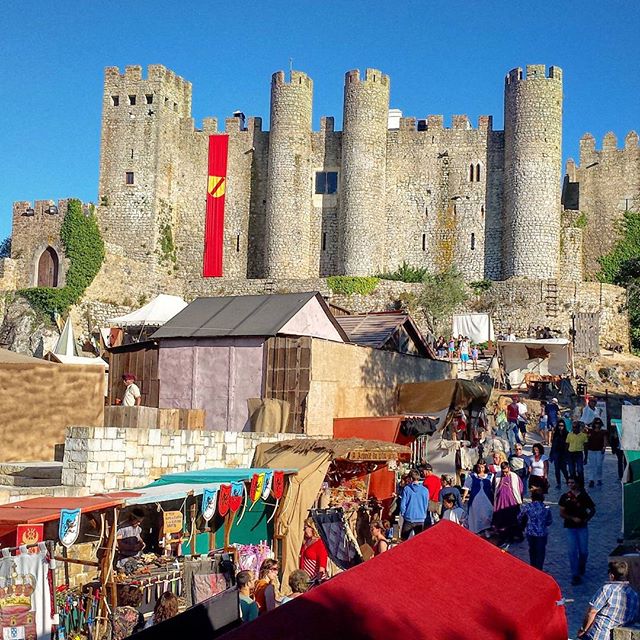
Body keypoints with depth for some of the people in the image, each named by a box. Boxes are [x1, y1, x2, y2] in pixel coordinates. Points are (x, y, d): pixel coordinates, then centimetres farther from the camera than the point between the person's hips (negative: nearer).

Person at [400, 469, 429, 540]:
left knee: (403, 540, 12)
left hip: (409, 518, -1)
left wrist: (403, 514, 10)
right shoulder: (425, 490, -5)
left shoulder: (406, 489, -9)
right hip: (420, 519, 1)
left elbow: (403, 504, -7)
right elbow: (426, 505, 4)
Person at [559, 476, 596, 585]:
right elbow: (562, 513, -2)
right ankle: (575, 575, 0)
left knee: (583, 551, 5)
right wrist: (573, 518, -16)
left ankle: (582, 568, 34)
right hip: (570, 527, -1)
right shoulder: (565, 497, 0)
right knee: (572, 551, -4)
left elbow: (592, 510, 11)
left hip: (582, 527, 1)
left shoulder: (584, 496, 1)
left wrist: (587, 518, -6)